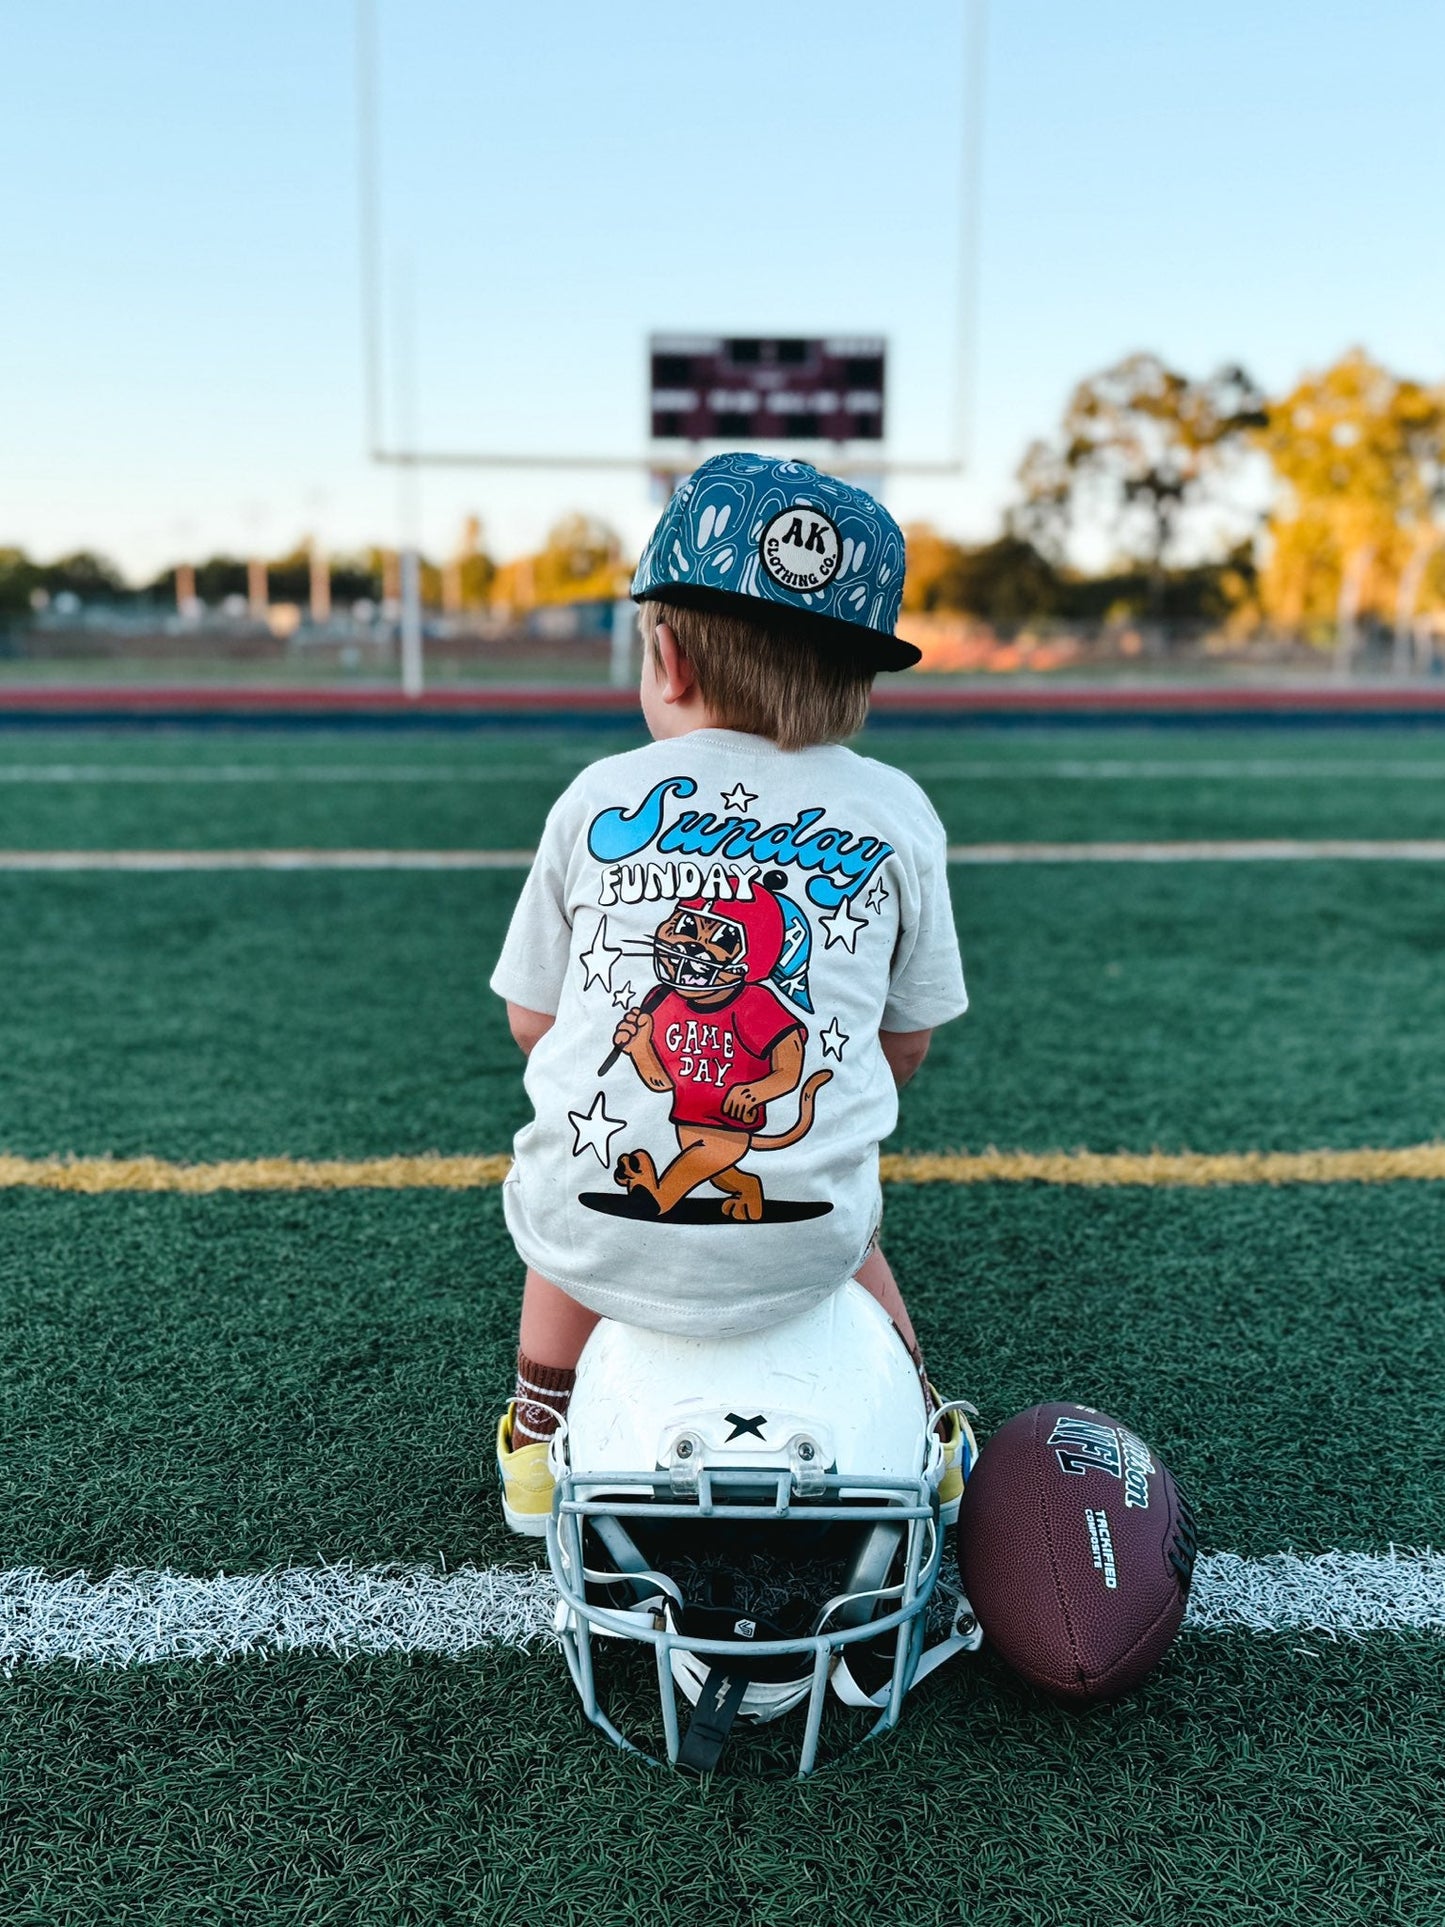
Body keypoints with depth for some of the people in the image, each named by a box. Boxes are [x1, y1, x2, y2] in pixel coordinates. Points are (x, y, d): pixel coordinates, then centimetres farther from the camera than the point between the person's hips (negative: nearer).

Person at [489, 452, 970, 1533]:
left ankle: (538, 1442, 47)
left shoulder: (599, 799, 2)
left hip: (595, 1237, 0)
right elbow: (907, 1043, 10)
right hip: (799, 1249, 1)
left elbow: (532, 1019, 9)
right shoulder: (897, 815, 3)